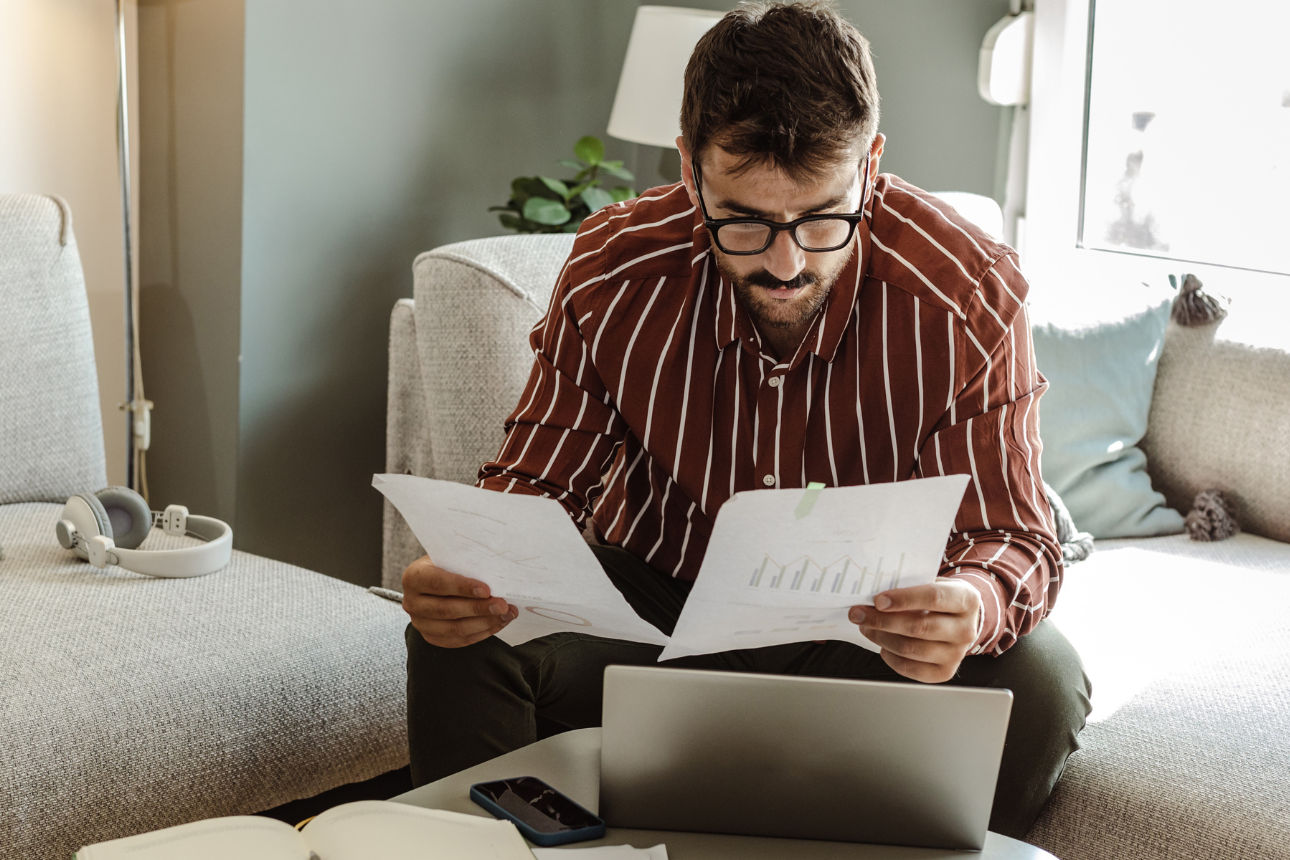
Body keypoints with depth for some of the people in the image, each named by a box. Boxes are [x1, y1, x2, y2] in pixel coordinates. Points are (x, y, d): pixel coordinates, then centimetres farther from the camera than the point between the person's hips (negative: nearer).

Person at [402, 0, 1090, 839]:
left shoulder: (970, 295, -22)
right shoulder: (613, 273, -17)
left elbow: (1016, 539, -19)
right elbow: (538, 481, -7)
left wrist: (975, 608, -45)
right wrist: (466, 574, -33)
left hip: (872, 631, 0)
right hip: (654, 603, 1)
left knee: (1038, 680, -28)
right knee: (465, 646, -24)